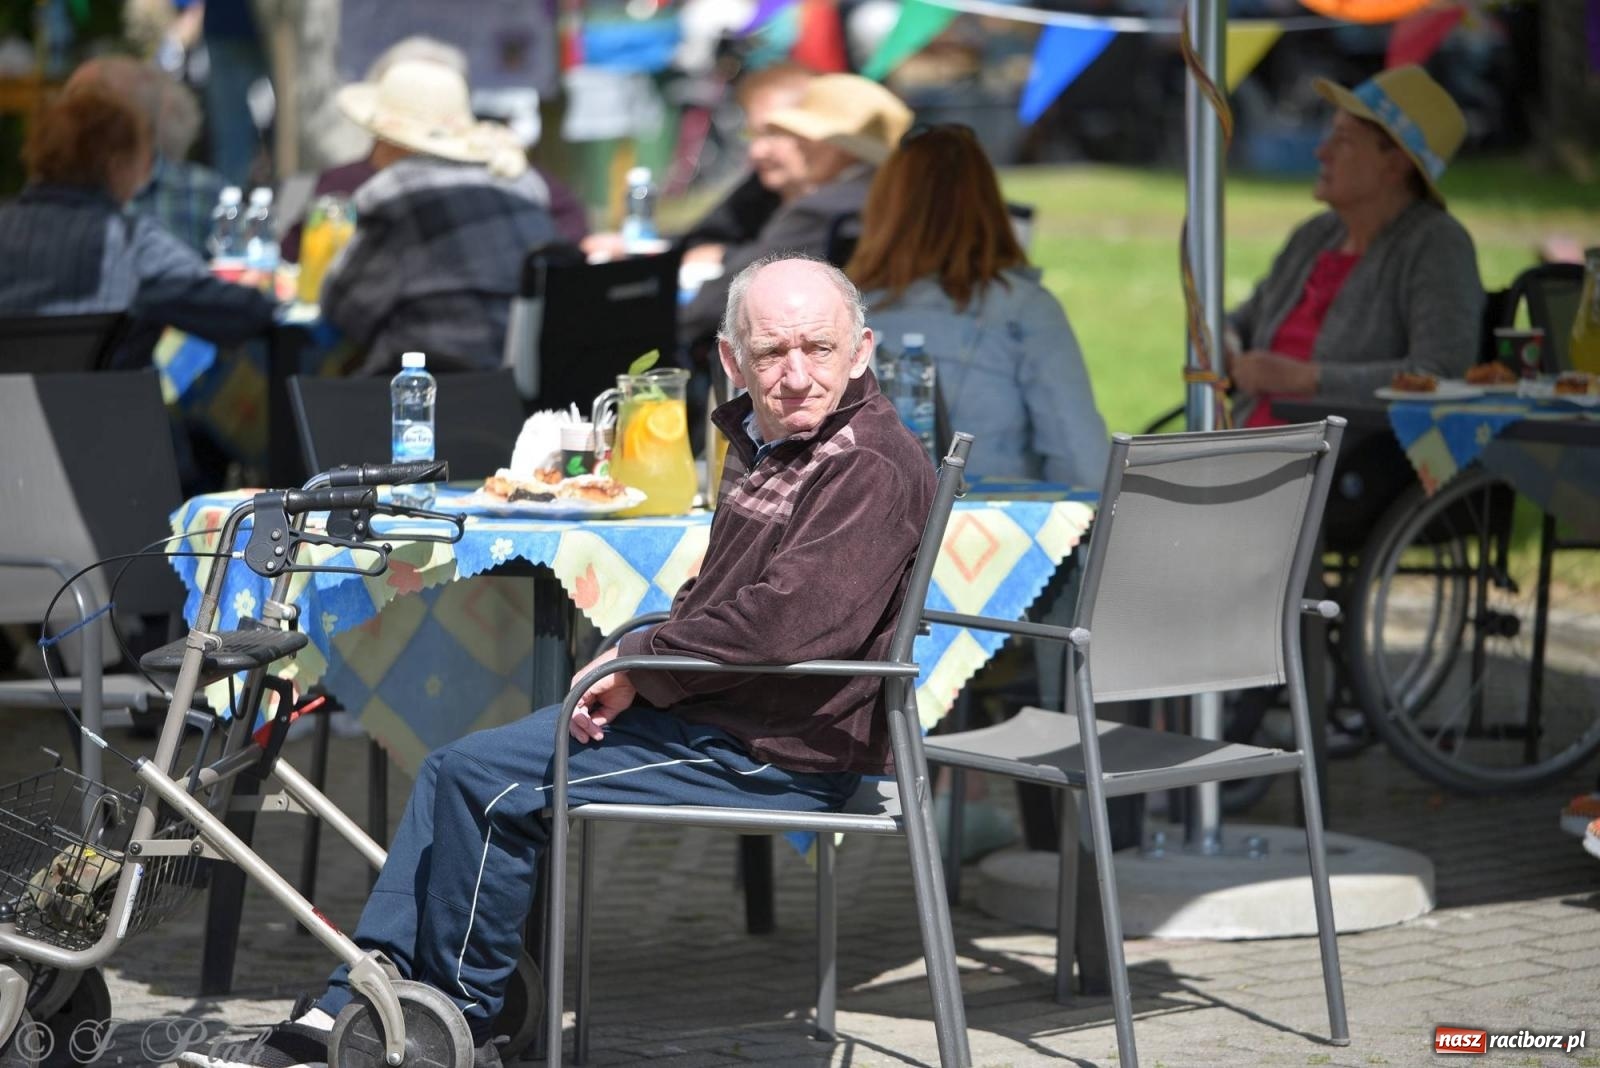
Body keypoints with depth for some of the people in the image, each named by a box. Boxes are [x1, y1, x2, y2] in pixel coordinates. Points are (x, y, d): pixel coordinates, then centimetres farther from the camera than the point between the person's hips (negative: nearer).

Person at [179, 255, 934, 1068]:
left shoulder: (874, 467, -18)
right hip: (705, 707, 10)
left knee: (486, 781, -15)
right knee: (456, 770, 8)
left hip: (773, 753, -10)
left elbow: (790, 621, -30)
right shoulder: (763, 439, 14)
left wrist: (640, 661, -16)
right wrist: (629, 663, -1)